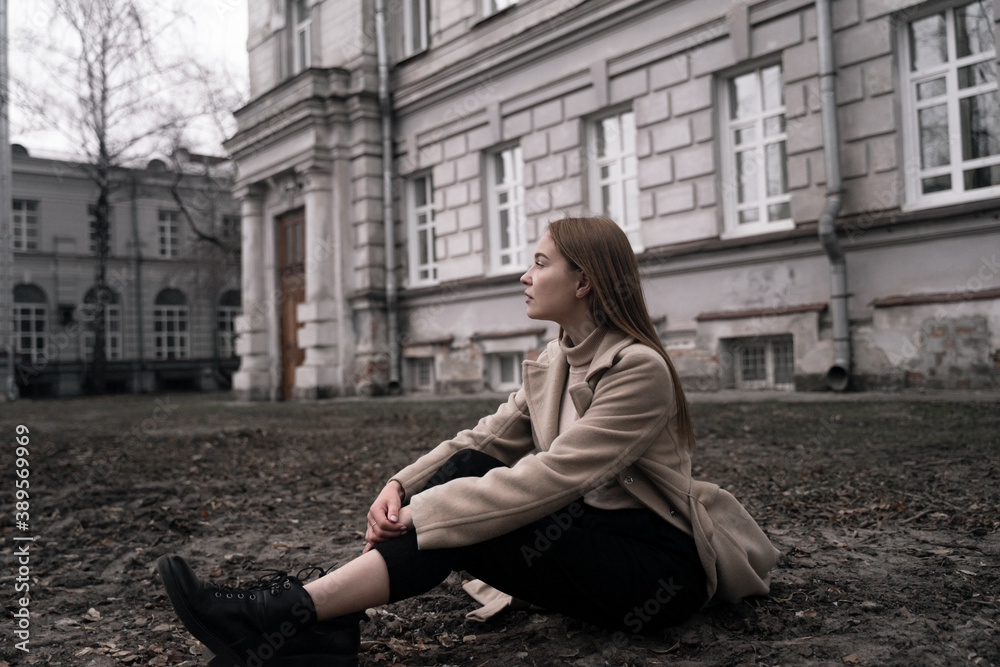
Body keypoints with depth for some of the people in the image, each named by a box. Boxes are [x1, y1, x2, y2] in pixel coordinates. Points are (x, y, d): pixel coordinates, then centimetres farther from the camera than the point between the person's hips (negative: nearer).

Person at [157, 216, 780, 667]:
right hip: (589, 542, 7)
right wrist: (401, 486, -14)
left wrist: (425, 512, -28)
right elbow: (484, 440, 3)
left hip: (659, 564, -7)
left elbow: (551, 478, -28)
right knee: (465, 470, -15)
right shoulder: (554, 362, 8)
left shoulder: (639, 369, -19)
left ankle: (291, 613, -28)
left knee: (468, 518, -26)